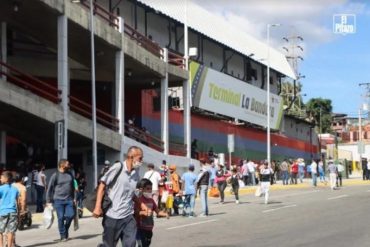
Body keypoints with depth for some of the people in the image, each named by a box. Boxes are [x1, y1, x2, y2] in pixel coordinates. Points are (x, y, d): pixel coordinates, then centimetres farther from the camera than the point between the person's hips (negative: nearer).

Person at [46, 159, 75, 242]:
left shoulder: (70, 174, 9)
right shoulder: (55, 175, -5)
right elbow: (50, 188, -2)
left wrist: (74, 198, 15)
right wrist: (48, 201, -3)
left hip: (69, 200, 4)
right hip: (58, 200, -3)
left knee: (70, 215, -6)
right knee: (61, 217, -2)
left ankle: (66, 229, 20)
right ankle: (63, 236, 9)